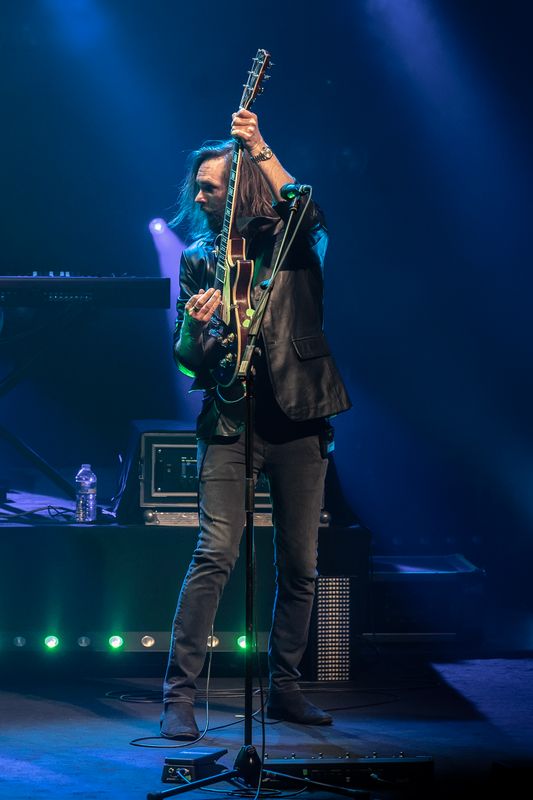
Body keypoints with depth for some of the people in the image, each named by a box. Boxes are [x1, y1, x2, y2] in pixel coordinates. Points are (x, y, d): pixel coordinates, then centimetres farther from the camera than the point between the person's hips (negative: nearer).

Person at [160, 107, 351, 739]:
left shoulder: (291, 243, 5)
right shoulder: (198, 259, 11)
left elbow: (309, 214, -21)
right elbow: (184, 356, 10)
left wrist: (260, 151, -25)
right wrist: (196, 328, -12)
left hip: (299, 420, 0)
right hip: (230, 423, 0)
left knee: (300, 565, 5)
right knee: (214, 555, -13)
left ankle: (285, 688, 19)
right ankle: (179, 694, -10)